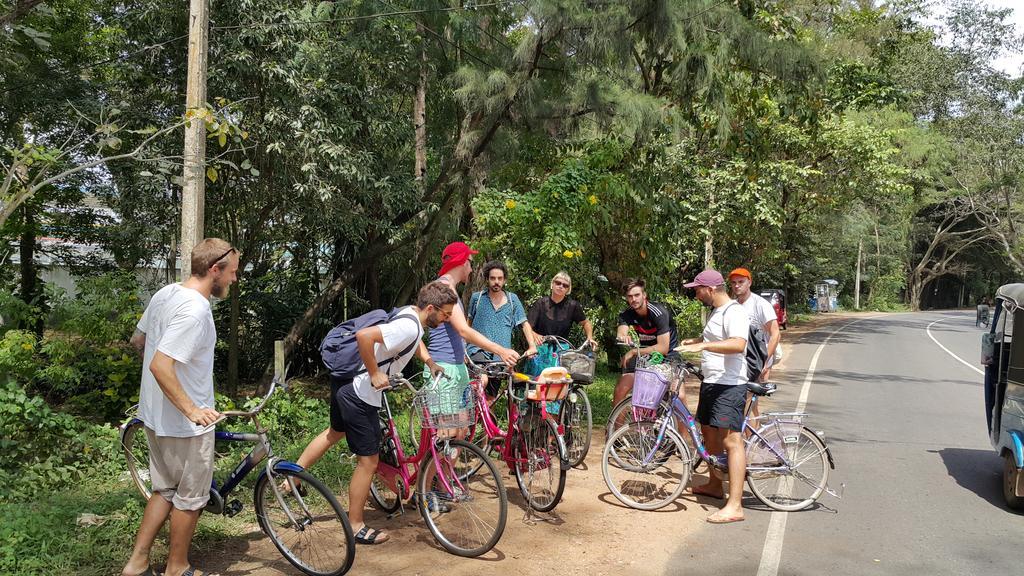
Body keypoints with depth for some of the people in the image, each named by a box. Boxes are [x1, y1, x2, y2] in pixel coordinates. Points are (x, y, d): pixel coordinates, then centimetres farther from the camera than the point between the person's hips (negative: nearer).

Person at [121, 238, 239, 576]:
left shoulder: (165, 293, 3)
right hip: (185, 424, -9)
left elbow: (137, 341, 16)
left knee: (165, 490, 22)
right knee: (191, 498, 10)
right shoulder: (195, 311, -26)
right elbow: (161, 366, -32)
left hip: (156, 416, 9)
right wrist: (192, 410, -29)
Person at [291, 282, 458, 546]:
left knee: (335, 432, 34)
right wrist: (375, 374, -27)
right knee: (368, 462, 3)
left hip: (344, 382, 10)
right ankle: (356, 527, 17)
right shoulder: (409, 327, -26)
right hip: (360, 394, -10)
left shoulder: (409, 312, 4)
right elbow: (364, 336, -38)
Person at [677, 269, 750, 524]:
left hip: (729, 386, -11)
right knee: (709, 433, 21)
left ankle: (734, 506, -17)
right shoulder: (715, 312, 17)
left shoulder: (734, 313, -16)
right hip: (711, 383, 11)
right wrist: (693, 341, 22)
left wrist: (702, 345, -39)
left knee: (731, 440, -14)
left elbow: (738, 344, -34)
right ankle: (714, 485, 38)